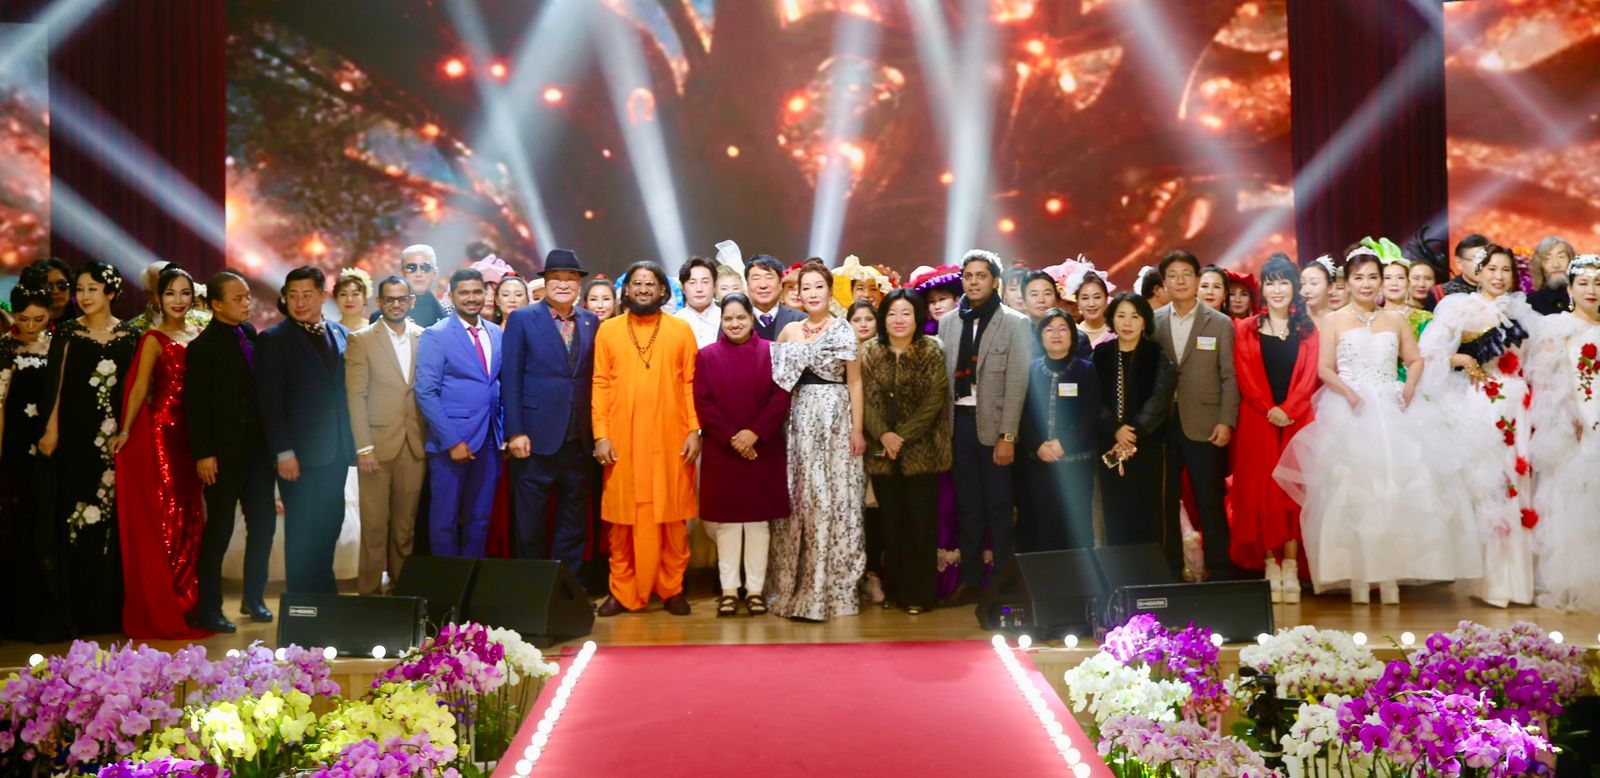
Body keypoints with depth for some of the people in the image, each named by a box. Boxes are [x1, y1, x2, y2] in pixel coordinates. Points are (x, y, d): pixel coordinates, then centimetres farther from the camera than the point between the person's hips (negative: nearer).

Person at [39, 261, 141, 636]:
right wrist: (52, 430, -10)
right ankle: (77, 611, 7)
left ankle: (109, 610, 10)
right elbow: (56, 386, 0)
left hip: (116, 438, 1)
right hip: (76, 436, 0)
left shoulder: (129, 336, 7)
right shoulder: (67, 332, 5)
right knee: (75, 522, 1)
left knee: (112, 521, 1)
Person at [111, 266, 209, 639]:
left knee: (190, 517, 9)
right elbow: (139, 388, -12)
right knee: (164, 517, -3)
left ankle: (188, 603, 19)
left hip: (191, 432, 5)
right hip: (161, 430, -5)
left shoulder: (199, 335, 11)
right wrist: (126, 432, -24)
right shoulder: (154, 339, -4)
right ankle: (161, 611, 5)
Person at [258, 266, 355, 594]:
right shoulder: (273, 340, -1)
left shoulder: (342, 334, 12)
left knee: (329, 527, 8)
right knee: (302, 533, 0)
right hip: (300, 454, -4)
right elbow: (271, 402, -6)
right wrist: (283, 452, -12)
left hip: (336, 451, 4)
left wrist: (353, 443, 6)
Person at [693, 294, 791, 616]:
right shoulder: (707, 356, 5)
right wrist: (731, 437, -10)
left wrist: (754, 432, -13)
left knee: (759, 518, 2)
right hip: (721, 451, 0)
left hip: (763, 450, 0)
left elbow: (781, 397, -3)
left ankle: (756, 589, 8)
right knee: (726, 519, 2)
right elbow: (702, 403, -1)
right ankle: (729, 590, 7)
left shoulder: (771, 353, 4)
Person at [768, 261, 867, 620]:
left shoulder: (843, 330, 0)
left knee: (831, 499, -3)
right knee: (797, 499, 6)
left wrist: (858, 429, -9)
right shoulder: (789, 331, 11)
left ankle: (829, 588, 5)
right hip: (798, 419, 4)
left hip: (834, 419, -4)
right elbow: (777, 379, 15)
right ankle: (794, 584, 16)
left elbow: (854, 382, -3)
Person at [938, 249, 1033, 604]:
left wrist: (1007, 436, -12)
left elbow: (1017, 383, -7)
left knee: (999, 506, 1)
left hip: (994, 424, -3)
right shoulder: (948, 322, 10)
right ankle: (971, 578, 17)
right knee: (967, 505, 9)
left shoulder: (1014, 323, -2)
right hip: (959, 421, 4)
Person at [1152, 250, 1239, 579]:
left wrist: (1226, 422, -8)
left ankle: (1220, 570, 11)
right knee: (1164, 503, 6)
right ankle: (1169, 571, 15)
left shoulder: (1220, 324, 5)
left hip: (1204, 425, -2)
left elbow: (1229, 377, 1)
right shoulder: (1152, 322, 7)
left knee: (1210, 503, 2)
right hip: (1161, 425, 2)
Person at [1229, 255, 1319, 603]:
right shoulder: (1246, 329, 9)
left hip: (1298, 419, 0)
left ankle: (1291, 565, 0)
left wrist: (1288, 410, -13)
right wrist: (1269, 410, -12)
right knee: (1261, 487, -3)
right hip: (1258, 421, 0)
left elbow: (1310, 376, 1)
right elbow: (1244, 377, 0)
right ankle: (1269, 564, 1)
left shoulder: (1307, 329, 11)